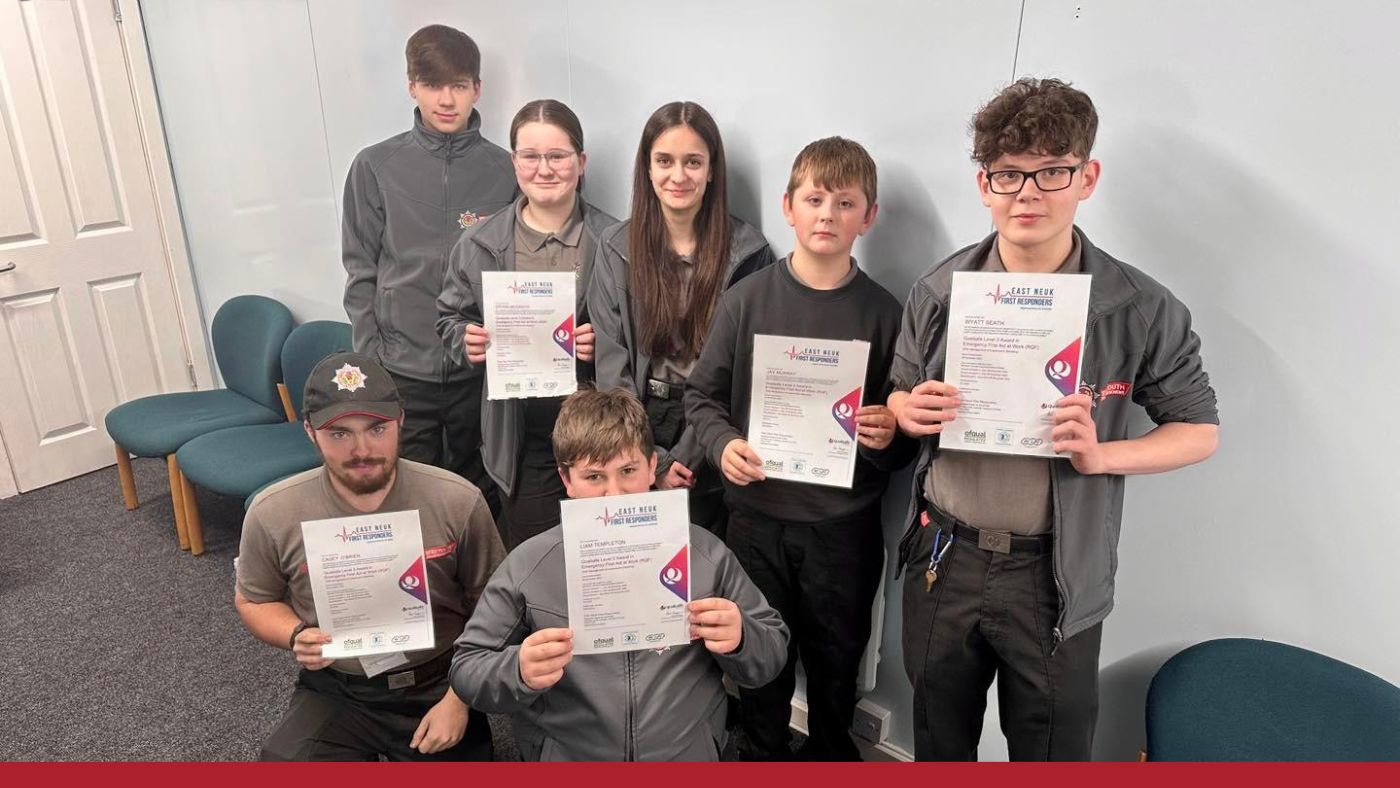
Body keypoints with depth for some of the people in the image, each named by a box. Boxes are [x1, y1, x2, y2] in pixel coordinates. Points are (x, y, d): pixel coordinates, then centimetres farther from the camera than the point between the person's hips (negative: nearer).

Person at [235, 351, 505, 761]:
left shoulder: (458, 501, -15)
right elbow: (253, 600, 8)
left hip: (438, 687, -1)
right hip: (335, 691, 1)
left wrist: (459, 700, -8)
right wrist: (296, 636, -13)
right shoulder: (272, 513, -11)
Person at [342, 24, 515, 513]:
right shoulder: (375, 167, 2)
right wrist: (370, 362, 0)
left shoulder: (504, 171, 1)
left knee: (478, 497, 12)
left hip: (480, 369, 0)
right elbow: (361, 272, 4)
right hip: (402, 370, 0)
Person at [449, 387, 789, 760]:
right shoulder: (526, 567, -2)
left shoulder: (706, 553, 0)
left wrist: (738, 639, -14)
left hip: (690, 753, 1)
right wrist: (520, 673, -16)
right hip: (565, 755, 0)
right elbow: (466, 671, 3)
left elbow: (772, 656, 7)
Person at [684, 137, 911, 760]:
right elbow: (702, 394, 3)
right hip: (757, 517, 0)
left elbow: (905, 435, 4)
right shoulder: (747, 300, -2)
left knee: (836, 663, 17)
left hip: (844, 526, 0)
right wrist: (724, 445, -15)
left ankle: (831, 755, 43)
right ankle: (762, 755, 40)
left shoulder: (883, 313, -3)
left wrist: (888, 438, -17)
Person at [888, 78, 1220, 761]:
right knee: (938, 743, 23)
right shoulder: (939, 290, -3)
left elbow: (1199, 430, -1)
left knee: (1051, 752, 16)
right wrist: (908, 410, -14)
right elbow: (900, 394, 10)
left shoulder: (1142, 311, -10)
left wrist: (1101, 454, -20)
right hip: (943, 557, 3)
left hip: (1054, 576, -2)